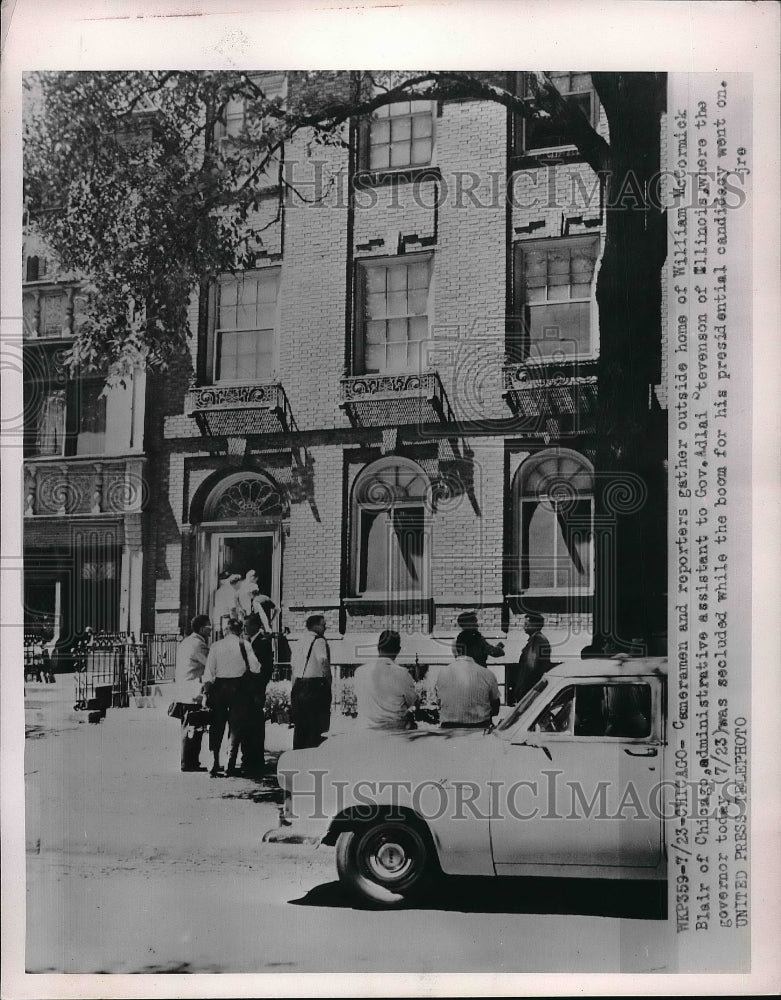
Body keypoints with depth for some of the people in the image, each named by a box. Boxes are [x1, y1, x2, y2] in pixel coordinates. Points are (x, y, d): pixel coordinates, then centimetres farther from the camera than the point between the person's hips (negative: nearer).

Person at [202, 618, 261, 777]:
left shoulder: (216, 646, 1)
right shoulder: (244, 645, -4)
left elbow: (208, 673, -1)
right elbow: (256, 668, -7)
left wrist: (207, 692, 4)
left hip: (219, 686, 2)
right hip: (237, 686, -2)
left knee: (217, 727, 11)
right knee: (236, 726, 6)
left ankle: (214, 763, 8)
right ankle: (230, 765, 2)